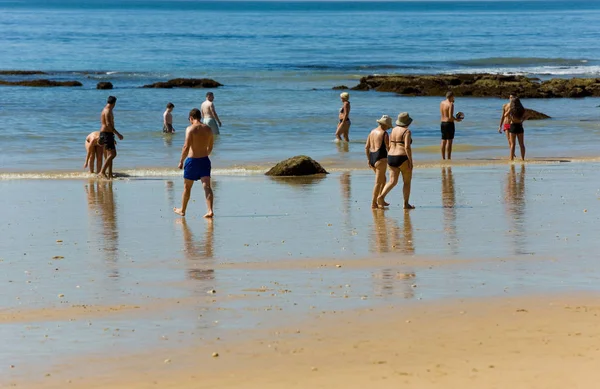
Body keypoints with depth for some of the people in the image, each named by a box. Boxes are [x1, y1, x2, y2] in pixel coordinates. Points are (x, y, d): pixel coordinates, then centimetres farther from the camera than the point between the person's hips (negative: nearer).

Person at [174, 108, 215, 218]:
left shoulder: (190, 129, -11)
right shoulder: (208, 129, 6)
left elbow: (186, 147, -17)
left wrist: (181, 161, -7)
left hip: (192, 160, -4)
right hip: (205, 160, 4)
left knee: (187, 187, 13)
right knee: (207, 186, -4)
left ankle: (182, 210, 27)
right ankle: (210, 211, -19)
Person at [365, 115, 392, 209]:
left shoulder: (372, 132, 12)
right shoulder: (384, 134, -11)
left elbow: (366, 147, 14)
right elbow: (388, 148, -11)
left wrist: (369, 160, 19)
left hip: (372, 158, 8)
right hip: (380, 159, -8)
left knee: (383, 180, 22)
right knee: (378, 182, -3)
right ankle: (373, 204, -4)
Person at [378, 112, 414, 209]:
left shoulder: (393, 130, 11)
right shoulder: (406, 131, -11)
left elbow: (390, 146, 13)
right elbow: (407, 147, -20)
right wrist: (410, 161, -15)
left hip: (391, 158, 6)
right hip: (402, 158, -6)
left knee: (392, 181, 8)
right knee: (407, 182, 7)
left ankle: (381, 197, -13)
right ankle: (406, 204, 9)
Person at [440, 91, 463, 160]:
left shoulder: (442, 103, 7)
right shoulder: (451, 104, -15)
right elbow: (450, 117, -21)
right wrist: (456, 119, -3)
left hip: (443, 123, 7)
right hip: (449, 123, -7)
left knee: (443, 141, 11)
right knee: (449, 141, -5)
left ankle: (443, 158, 14)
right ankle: (449, 158, -5)